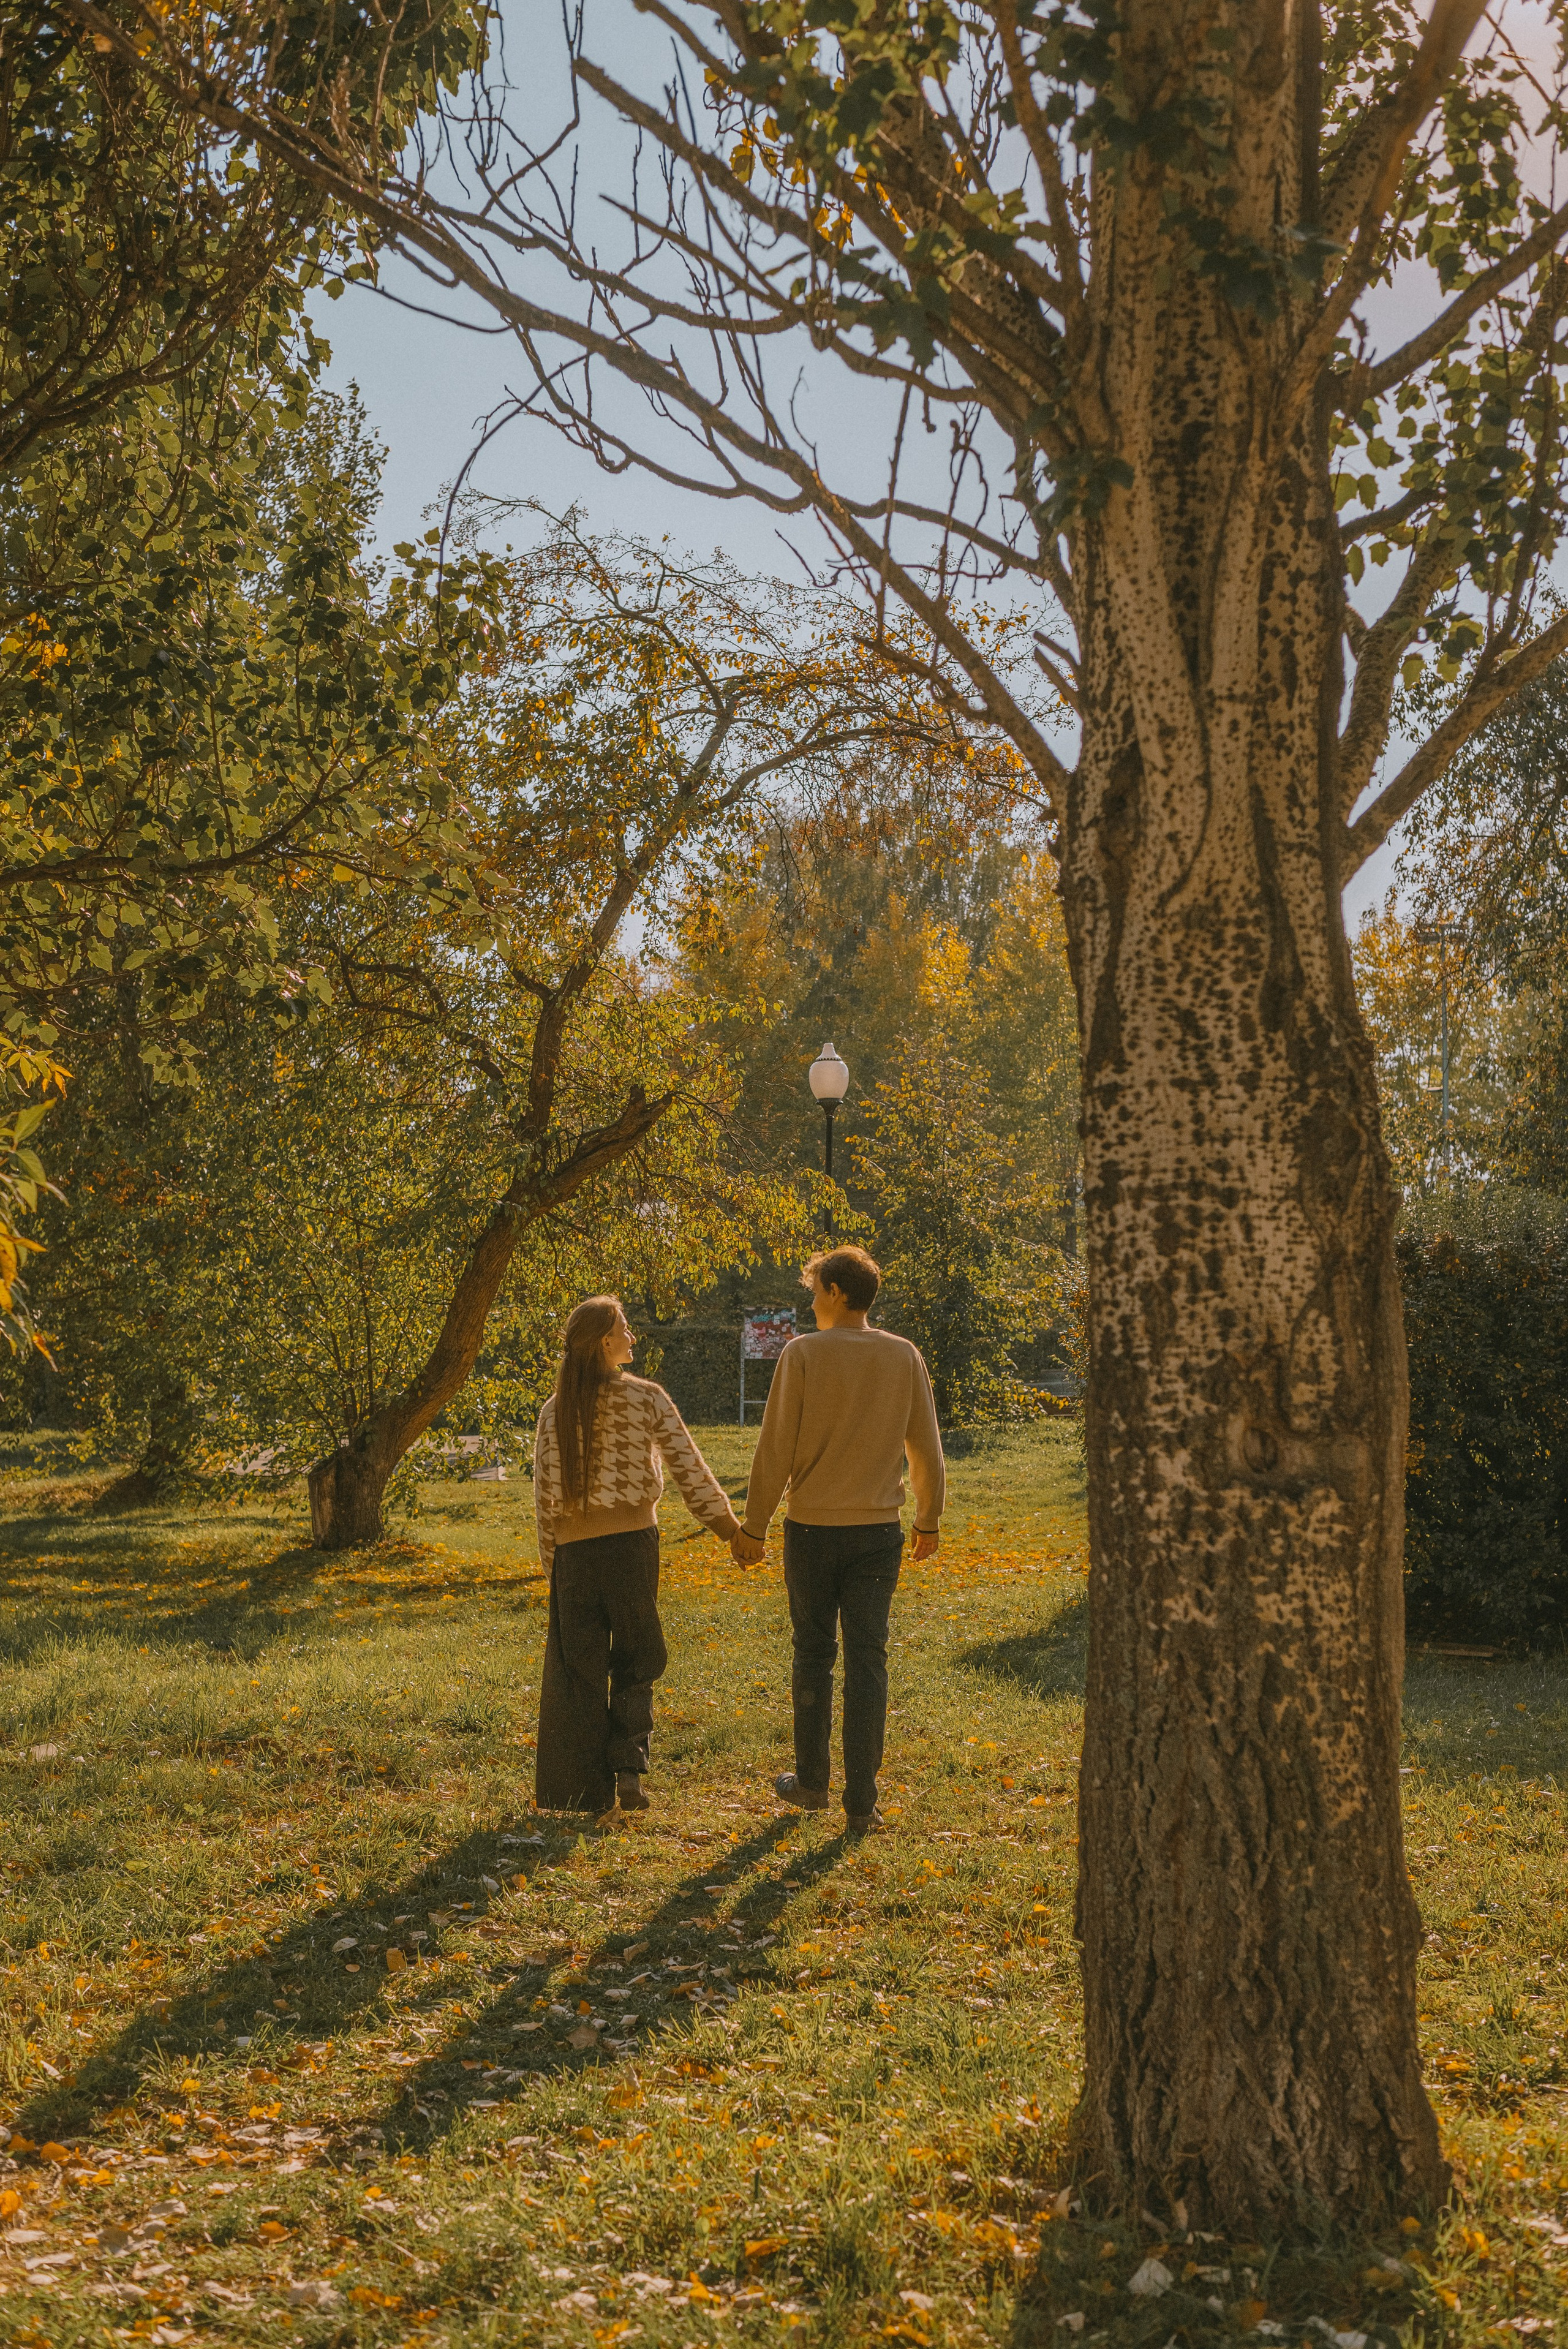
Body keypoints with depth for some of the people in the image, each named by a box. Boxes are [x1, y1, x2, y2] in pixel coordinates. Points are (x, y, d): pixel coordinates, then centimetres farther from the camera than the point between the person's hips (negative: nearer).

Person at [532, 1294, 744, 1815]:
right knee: (636, 1659, 13)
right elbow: (688, 1468, -3)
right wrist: (729, 1527, 5)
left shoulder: (555, 1411, 2)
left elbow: (546, 1494, 2)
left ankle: (585, 1790, 8)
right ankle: (627, 1766, -2)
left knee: (577, 1669, 8)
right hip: (632, 1539, -2)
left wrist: (552, 1560, 10)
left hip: (575, 1548, 2)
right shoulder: (645, 1398, -4)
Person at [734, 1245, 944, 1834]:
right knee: (868, 1663, 4)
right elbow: (927, 1451, 7)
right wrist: (929, 1521, 20)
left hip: (813, 1527, -2)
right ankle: (861, 1802, 4)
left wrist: (753, 1527, 1)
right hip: (879, 1531, 2)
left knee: (813, 1655, 12)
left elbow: (775, 1450, -8)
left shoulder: (803, 1354, -9)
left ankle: (812, 1782, 23)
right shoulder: (904, 1357, 1)